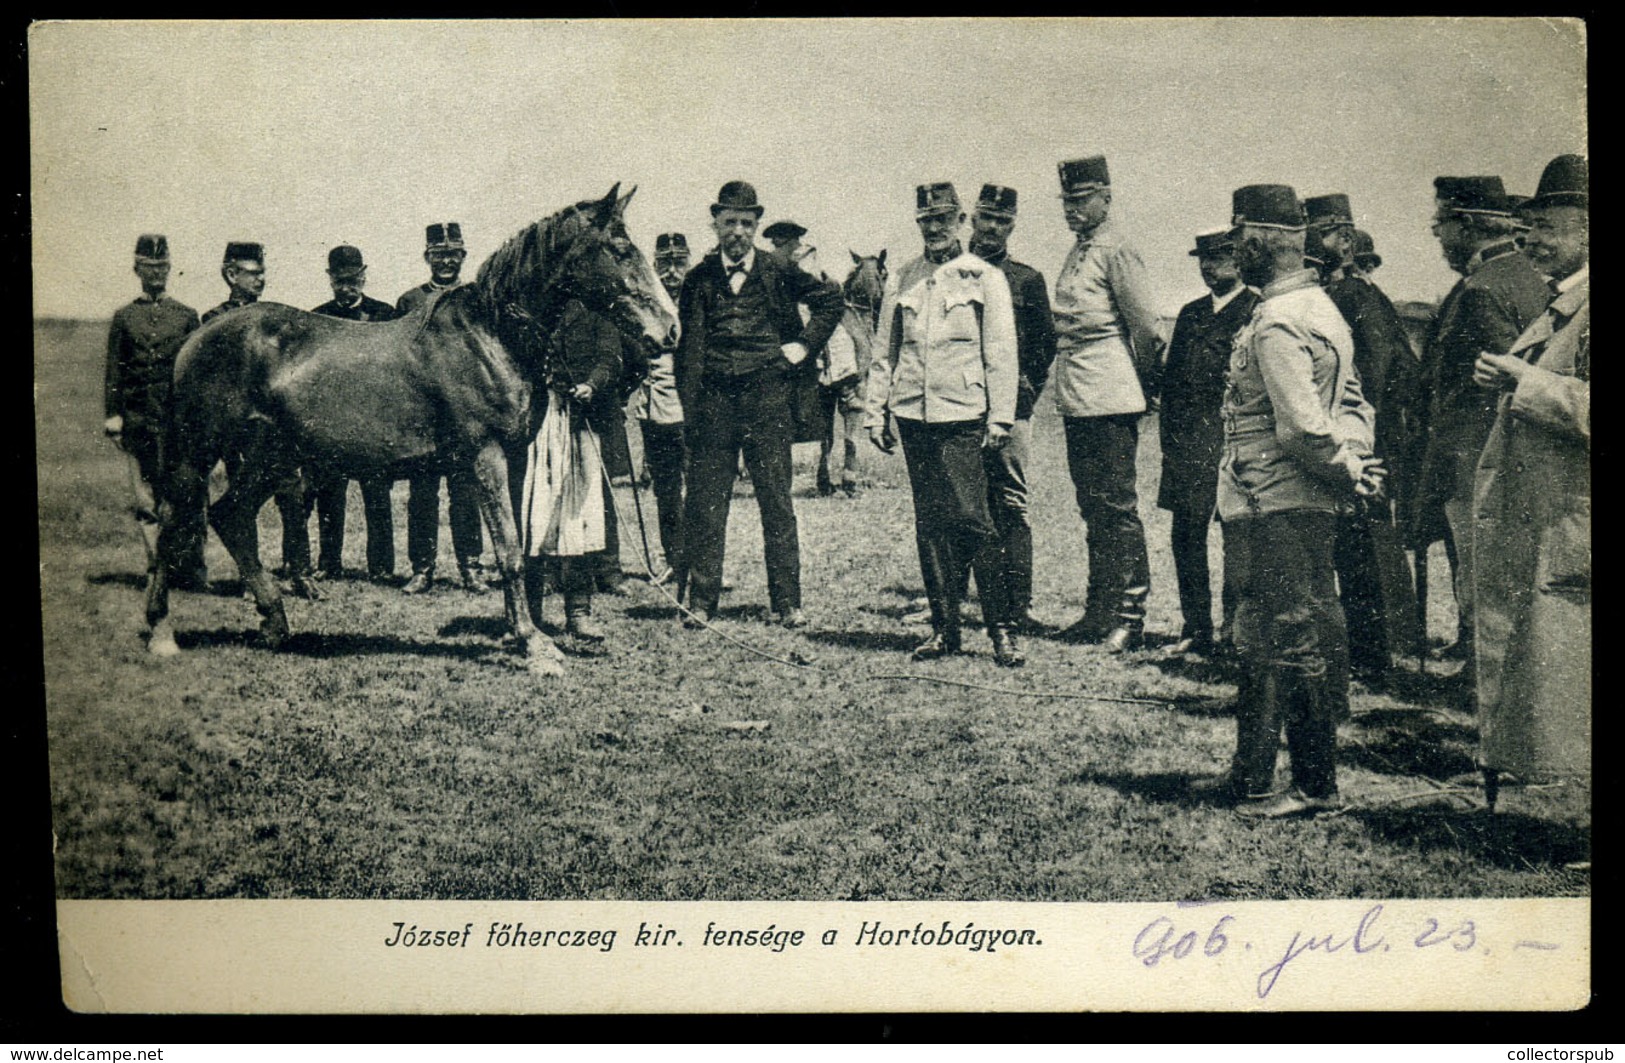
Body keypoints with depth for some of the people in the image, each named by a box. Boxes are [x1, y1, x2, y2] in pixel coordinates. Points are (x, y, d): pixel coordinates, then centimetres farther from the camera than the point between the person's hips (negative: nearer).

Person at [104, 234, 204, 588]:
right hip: (139, 419, 1)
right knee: (146, 497, 3)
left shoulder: (186, 316, 10)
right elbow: (113, 373, 10)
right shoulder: (124, 317, 11)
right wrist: (113, 417, 2)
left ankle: (191, 568, -2)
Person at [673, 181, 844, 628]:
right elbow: (690, 345, 3)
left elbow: (831, 299, 15)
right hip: (714, 399, 1)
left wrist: (805, 344, 7)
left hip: (766, 395, -1)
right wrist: (691, 405, -5)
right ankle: (700, 600, 11)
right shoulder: (699, 278, 7)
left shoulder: (777, 273, 5)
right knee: (705, 502, 3)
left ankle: (787, 602, 9)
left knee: (777, 502, 2)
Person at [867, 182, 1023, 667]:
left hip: (963, 415, -4)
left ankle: (1002, 629, -4)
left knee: (971, 518, -10)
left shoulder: (985, 278, 3)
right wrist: (876, 413, 10)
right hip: (913, 415, 4)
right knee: (930, 524, 6)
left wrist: (1001, 417, -6)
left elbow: (1002, 354, 0)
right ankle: (943, 627, 12)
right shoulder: (901, 282, 14)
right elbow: (885, 353, 16)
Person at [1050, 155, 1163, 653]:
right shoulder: (1077, 253, 18)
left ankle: (1131, 614, -2)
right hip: (1077, 401, 9)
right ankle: (1099, 610, 18)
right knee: (1093, 507, 12)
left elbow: (1144, 327, -11)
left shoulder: (1116, 251, -9)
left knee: (1117, 505, -6)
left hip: (1110, 402, -9)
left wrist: (1140, 382, 0)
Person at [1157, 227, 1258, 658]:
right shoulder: (1190, 314, 19)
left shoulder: (1258, 312, -1)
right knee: (1186, 533, 5)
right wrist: (1170, 437, 11)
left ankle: (1236, 626, 7)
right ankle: (1196, 629, 13)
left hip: (1232, 441, -6)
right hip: (1186, 441, 6)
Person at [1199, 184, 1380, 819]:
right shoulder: (1320, 307, 14)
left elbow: (1303, 427, -24)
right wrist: (1355, 460, 3)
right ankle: (1251, 777, 26)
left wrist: (1346, 472, -10)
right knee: (1262, 641, 16)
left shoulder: (1275, 324, -19)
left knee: (1297, 643, -2)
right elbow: (1352, 402, 16)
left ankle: (1316, 785, 8)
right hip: (1293, 505, 10)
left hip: (1275, 509, -10)